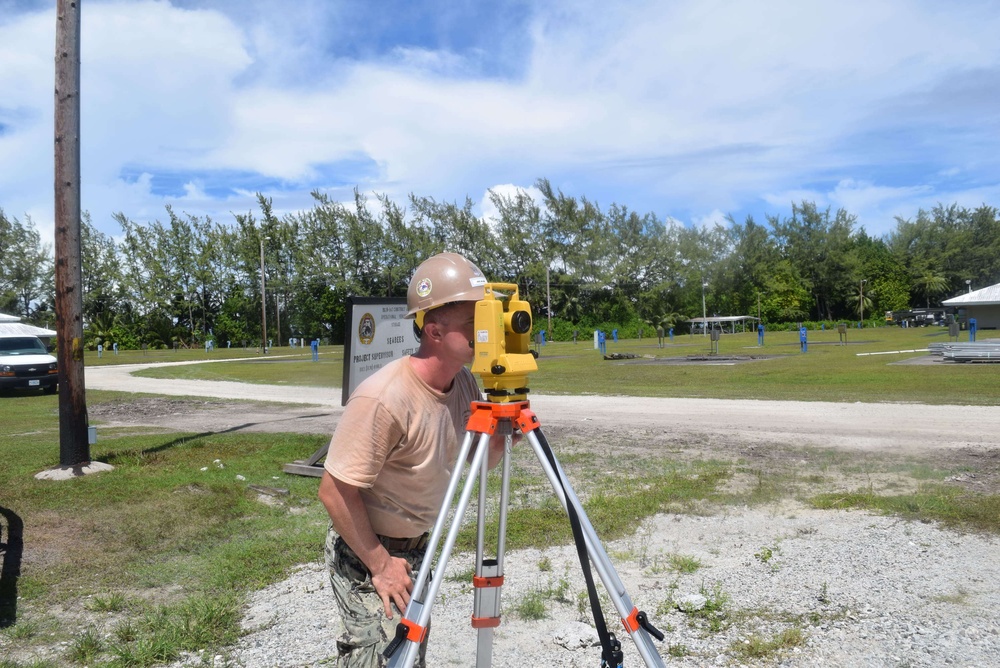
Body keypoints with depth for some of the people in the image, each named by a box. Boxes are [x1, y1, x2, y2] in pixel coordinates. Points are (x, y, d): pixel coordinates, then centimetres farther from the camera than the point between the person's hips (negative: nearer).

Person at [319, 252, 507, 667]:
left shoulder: (464, 384, -8)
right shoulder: (383, 398, -30)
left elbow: (481, 461, 4)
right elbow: (335, 491, -24)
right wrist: (381, 565, -17)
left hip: (416, 547, 7)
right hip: (366, 553, -7)